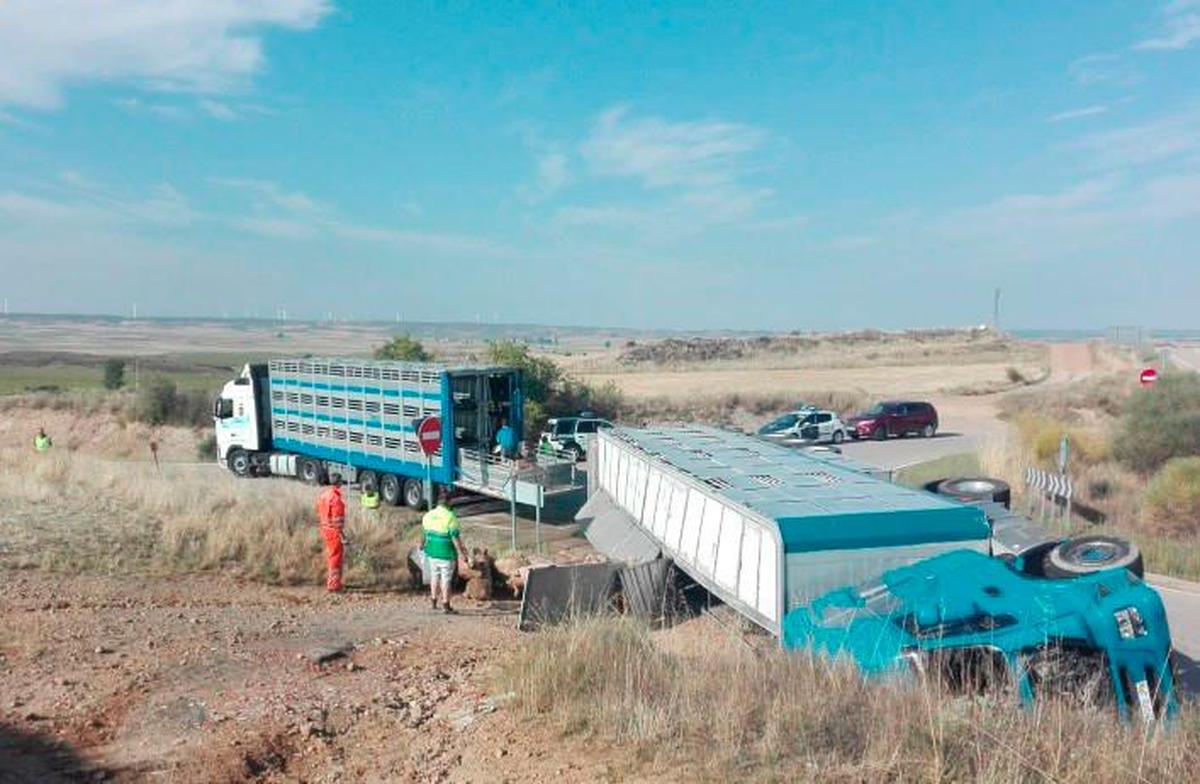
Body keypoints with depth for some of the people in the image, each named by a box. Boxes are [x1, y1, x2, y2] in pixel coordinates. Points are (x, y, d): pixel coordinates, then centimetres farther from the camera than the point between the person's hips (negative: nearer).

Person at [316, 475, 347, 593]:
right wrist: (342, 536, -17)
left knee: (330, 556, 21)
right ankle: (334, 586, 5)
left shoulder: (323, 494, 6)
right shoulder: (336, 497, -21)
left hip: (325, 529, 9)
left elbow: (319, 514, 13)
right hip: (335, 531, -9)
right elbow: (337, 520, -22)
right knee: (336, 558, 0)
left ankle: (329, 582, 33)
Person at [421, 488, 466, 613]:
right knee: (446, 579, 5)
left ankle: (433, 601, 29)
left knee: (434, 576, 20)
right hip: (446, 553, -5)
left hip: (432, 552, 5)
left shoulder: (428, 515, 0)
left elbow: (424, 533, 12)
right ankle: (445, 604, 12)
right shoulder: (450, 517, -18)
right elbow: (455, 537, -17)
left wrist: (422, 544, 32)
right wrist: (461, 553, -10)